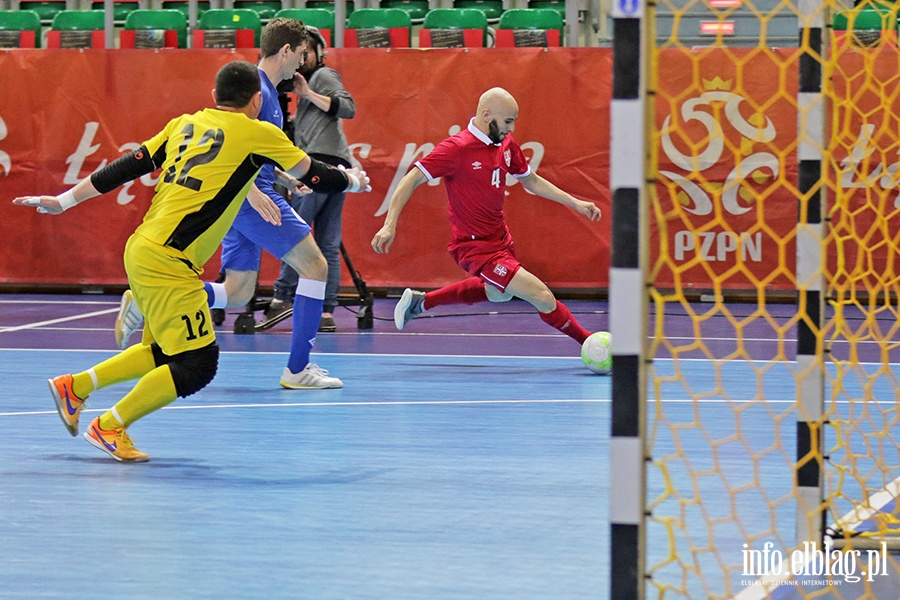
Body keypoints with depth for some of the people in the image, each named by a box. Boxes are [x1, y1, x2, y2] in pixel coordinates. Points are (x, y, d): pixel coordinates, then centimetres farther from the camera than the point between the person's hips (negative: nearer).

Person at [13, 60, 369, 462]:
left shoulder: (183, 126, 14)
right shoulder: (257, 134, -3)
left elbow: (126, 167, 11)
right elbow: (312, 175, 9)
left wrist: (65, 201, 16)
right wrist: (352, 180, 28)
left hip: (142, 248, 8)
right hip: (169, 262, -8)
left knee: (166, 352, 22)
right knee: (197, 365, -3)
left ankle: (74, 387, 24)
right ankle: (110, 427, 2)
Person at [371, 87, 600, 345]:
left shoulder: (506, 144, 2)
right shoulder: (457, 148, -21)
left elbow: (531, 181, 17)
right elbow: (412, 180, -20)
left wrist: (575, 203, 12)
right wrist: (390, 225, -29)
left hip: (501, 239, 10)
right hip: (476, 246, -9)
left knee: (498, 293, 35)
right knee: (542, 297, -16)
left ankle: (419, 302, 45)